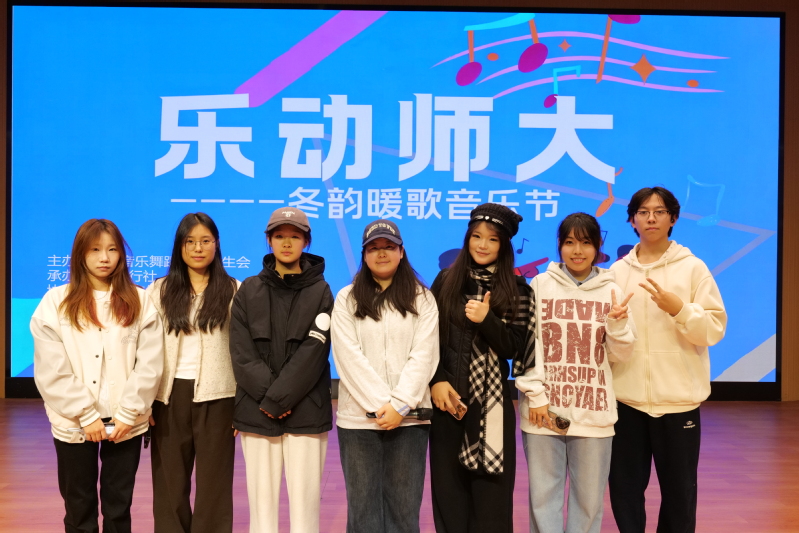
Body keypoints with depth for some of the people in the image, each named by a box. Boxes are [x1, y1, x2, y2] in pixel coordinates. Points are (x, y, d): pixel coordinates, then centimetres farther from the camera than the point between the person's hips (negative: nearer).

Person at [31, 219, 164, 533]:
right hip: (74, 424, 0)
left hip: (126, 423, 1)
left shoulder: (139, 302, 2)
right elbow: (51, 371, -6)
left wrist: (128, 414, -11)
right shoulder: (56, 302, -1)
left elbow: (150, 365, -3)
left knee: (118, 507, 10)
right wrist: (86, 415, -11)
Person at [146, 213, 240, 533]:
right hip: (170, 396, 2)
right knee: (169, 481, 8)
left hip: (216, 396, -1)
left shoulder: (233, 291, 2)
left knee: (214, 482, 5)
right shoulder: (159, 291, 6)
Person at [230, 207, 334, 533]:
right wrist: (267, 396, -12)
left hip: (306, 413, -1)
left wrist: (278, 400, -13)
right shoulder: (249, 291, 9)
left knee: (304, 502, 0)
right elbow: (241, 353, 0)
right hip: (256, 412, 2)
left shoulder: (320, 292, 5)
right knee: (261, 501, 5)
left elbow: (312, 354, -6)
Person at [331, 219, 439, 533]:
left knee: (404, 506, 4)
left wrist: (400, 405, -13)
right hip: (359, 417, 0)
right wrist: (380, 404, -12)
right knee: (363, 505, 4)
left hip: (408, 417, 0)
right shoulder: (347, 299, 6)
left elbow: (424, 355, -2)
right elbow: (348, 356, -4)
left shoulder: (421, 298, 7)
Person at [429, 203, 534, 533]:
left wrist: (486, 320, -20)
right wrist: (436, 381, -7)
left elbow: (514, 349, -5)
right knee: (448, 488, 5)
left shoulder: (517, 289, 2)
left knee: (490, 491, -1)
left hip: (492, 401, -1)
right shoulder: (446, 281, 6)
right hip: (447, 397, 2)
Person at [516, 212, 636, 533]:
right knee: (544, 496, 6)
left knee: (589, 498, 8)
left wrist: (618, 323, -13)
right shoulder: (540, 285, 1)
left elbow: (619, 355, 6)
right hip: (544, 409, -1)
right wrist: (535, 395, -7)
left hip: (593, 412, 1)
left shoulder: (611, 290, 5)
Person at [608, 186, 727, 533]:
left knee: (679, 487, 8)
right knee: (625, 485, 8)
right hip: (626, 397, 2)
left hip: (678, 397, -2)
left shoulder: (693, 268, 0)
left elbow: (715, 329, -5)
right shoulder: (617, 271, 8)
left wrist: (678, 309, -19)